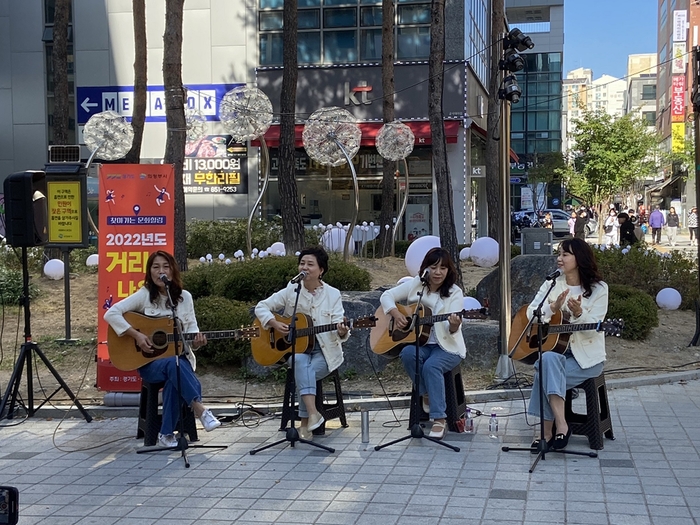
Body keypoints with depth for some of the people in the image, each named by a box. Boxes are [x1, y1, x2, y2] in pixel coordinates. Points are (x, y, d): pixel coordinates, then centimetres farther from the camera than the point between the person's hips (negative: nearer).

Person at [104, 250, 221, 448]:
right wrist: (136, 335, -18)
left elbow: (192, 332, 7)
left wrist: (197, 341, -17)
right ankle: (200, 409, -38)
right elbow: (111, 314, -10)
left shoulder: (184, 297, 6)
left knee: (174, 380, -34)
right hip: (150, 362, -2)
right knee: (173, 364, -38)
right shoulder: (144, 295, -1)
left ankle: (167, 434, -23)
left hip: (180, 358, 2)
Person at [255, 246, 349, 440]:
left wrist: (342, 332, -33)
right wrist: (275, 323, -13)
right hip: (295, 347, 1)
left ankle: (304, 422, -18)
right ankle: (312, 413, -43)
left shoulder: (332, 294, -2)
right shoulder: (291, 290, 1)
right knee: (301, 362, -34)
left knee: (303, 374, -30)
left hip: (324, 350, -1)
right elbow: (261, 307, 5)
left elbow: (338, 329, -9)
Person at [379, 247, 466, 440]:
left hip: (447, 346, -3)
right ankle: (426, 395, -10)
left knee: (431, 365, -34)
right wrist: (396, 313, -9)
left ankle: (439, 420, -27)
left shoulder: (454, 293, -6)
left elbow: (453, 330, -15)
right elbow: (386, 296, 9)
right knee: (408, 353, -32)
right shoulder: (415, 285, 3)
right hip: (419, 343, 3)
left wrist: (454, 326, -39)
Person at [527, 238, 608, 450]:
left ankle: (548, 432, -23)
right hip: (555, 348, 4)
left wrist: (579, 314, -30)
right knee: (548, 359, -33)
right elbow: (531, 313, -2)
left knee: (546, 370, -30)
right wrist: (552, 308, -19)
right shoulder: (553, 284, 8)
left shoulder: (598, 289, -3)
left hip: (587, 357, -3)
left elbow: (592, 329, -11)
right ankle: (560, 426, -29)